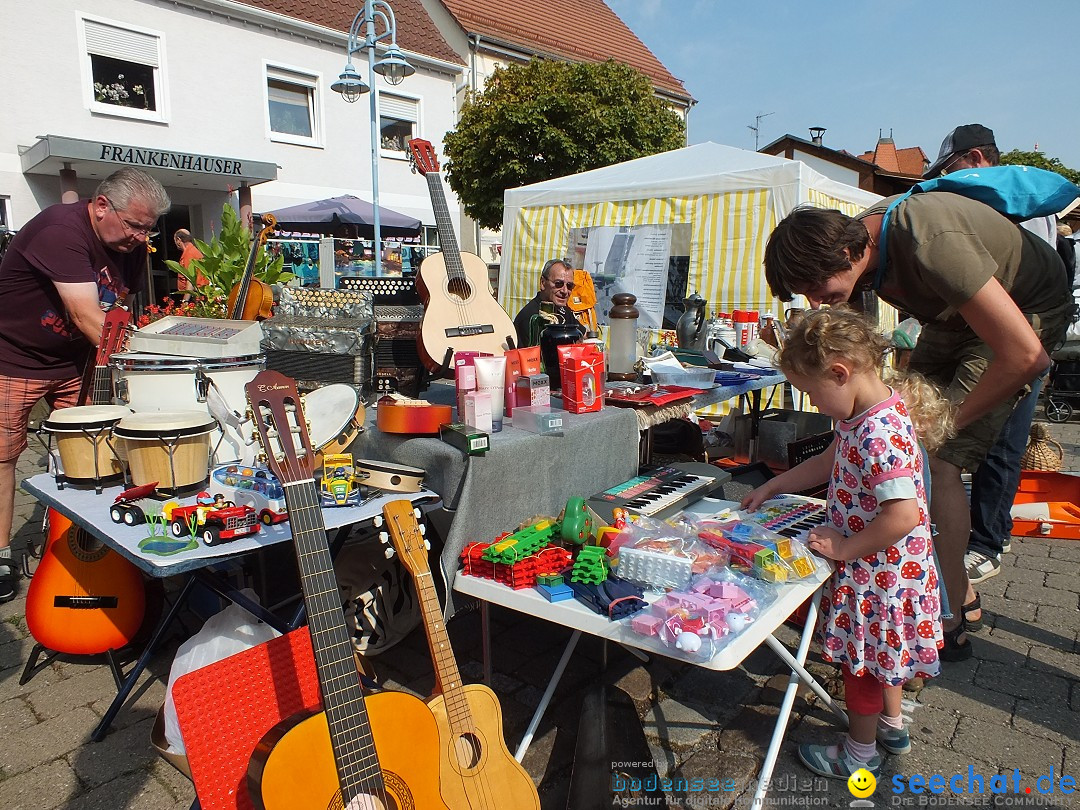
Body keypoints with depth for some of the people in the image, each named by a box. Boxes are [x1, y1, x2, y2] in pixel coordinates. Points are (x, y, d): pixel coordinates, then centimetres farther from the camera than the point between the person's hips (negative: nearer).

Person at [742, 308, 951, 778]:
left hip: (877, 571, -9)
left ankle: (860, 753, 32)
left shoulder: (880, 433, -31)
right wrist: (773, 487, 18)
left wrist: (846, 548, -25)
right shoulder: (860, 418, 0)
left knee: (862, 656, 10)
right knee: (878, 649, 26)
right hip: (880, 567, 9)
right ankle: (891, 725, 48)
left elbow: (903, 515, -36)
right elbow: (830, 462, 17)